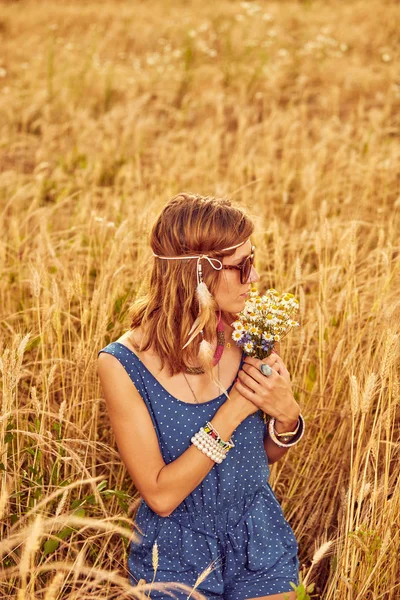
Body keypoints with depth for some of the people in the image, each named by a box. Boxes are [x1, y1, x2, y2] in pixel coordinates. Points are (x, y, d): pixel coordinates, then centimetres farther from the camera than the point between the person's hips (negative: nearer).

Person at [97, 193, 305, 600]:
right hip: (175, 565, -2)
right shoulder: (122, 365, -22)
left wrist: (286, 416, -18)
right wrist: (233, 410, -26)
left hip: (262, 556, 3)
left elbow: (266, 454, 3)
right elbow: (160, 496, -23)